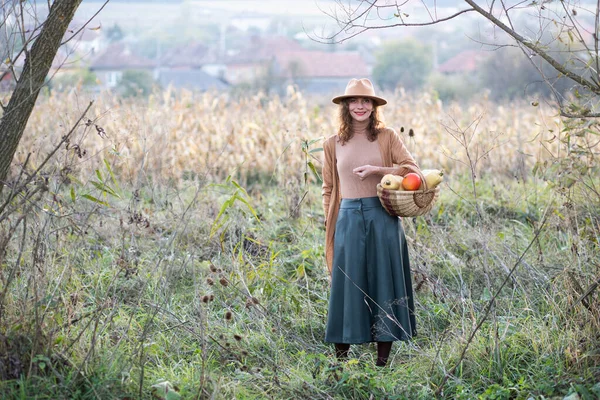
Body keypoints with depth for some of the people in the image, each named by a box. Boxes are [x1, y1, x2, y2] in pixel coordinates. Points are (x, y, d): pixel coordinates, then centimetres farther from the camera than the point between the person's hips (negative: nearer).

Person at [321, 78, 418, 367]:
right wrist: (329, 222, 6)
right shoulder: (333, 144, 9)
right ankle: (341, 356, 7)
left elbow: (412, 168, -4)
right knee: (346, 282, 0)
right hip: (348, 218, 1)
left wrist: (376, 170, -15)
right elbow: (328, 188, 14)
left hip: (382, 216, -1)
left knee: (383, 279, 2)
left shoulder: (387, 137, 4)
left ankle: (383, 358, 9)